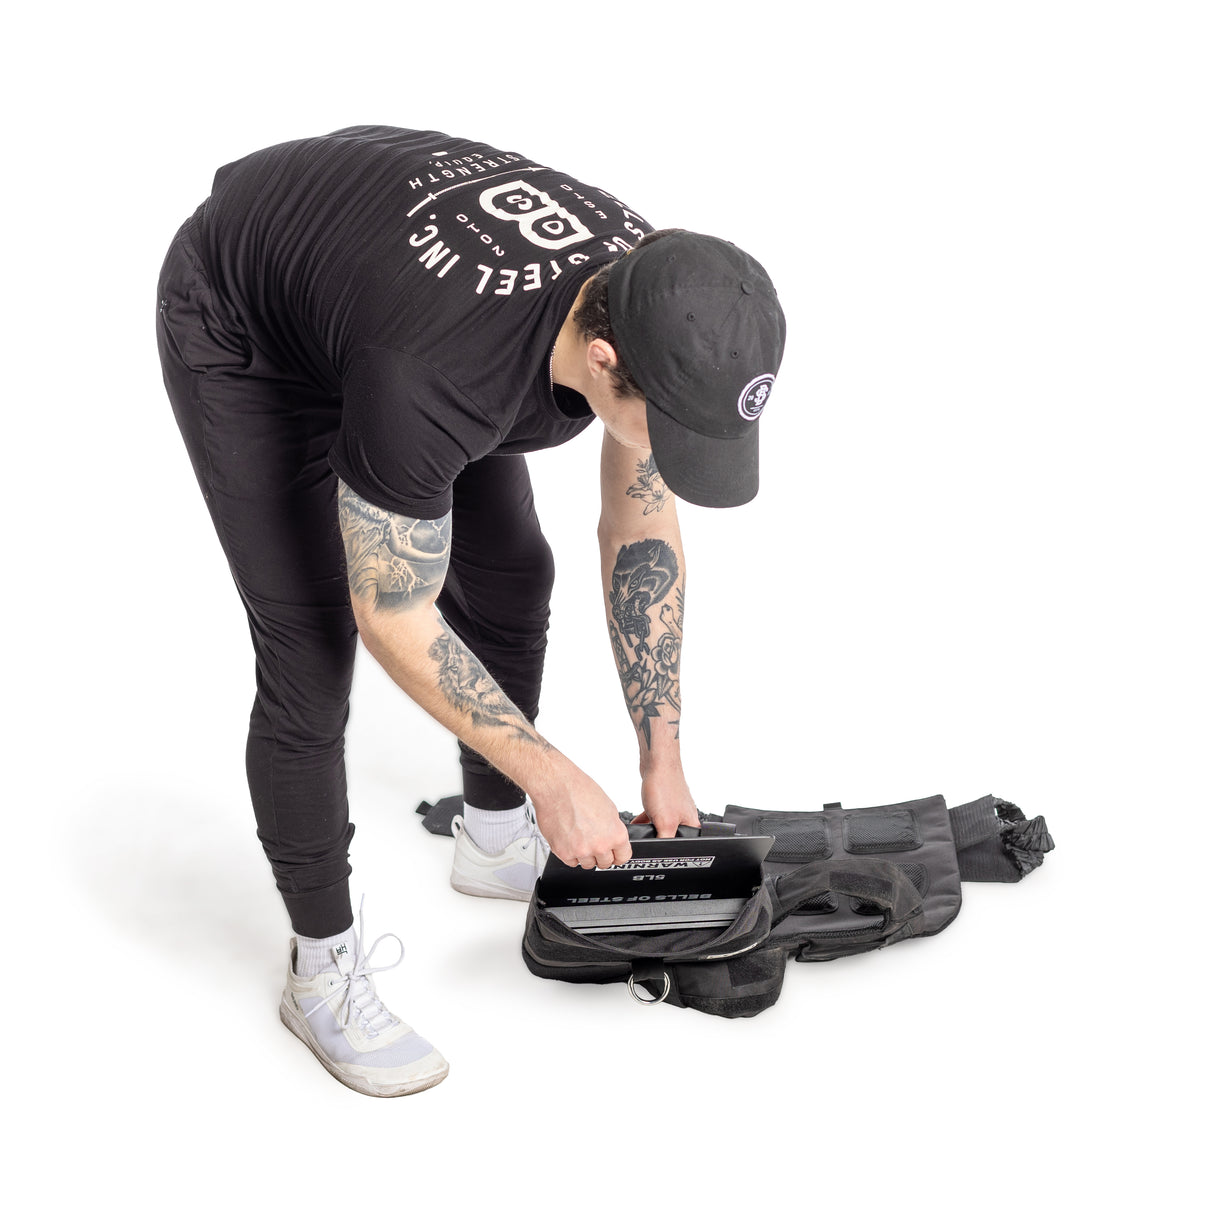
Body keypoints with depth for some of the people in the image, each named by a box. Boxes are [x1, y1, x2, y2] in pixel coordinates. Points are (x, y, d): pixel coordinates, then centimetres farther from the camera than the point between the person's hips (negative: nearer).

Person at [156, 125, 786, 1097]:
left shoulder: (662, 306, -24)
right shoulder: (433, 380, -45)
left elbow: (642, 531, -9)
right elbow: (393, 621, -29)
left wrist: (663, 759, -6)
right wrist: (551, 777, -23)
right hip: (242, 332, -6)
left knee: (511, 573, 9)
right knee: (311, 653, -10)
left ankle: (497, 837, 33)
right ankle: (323, 969, 9)